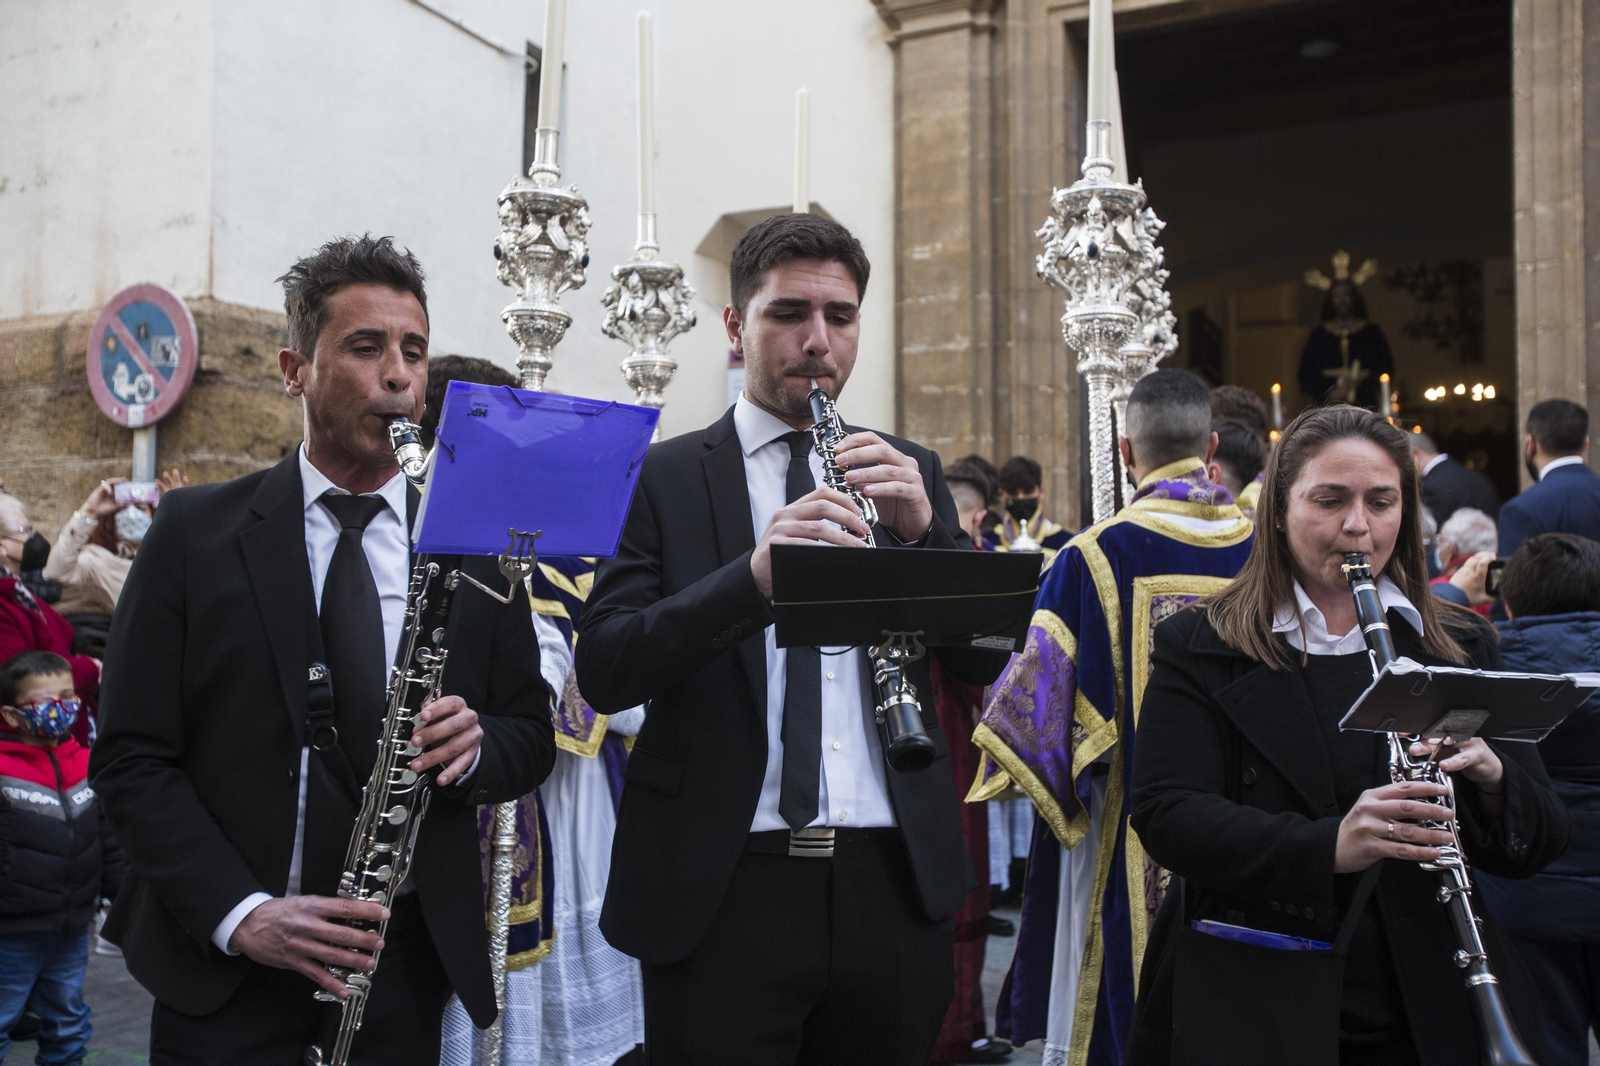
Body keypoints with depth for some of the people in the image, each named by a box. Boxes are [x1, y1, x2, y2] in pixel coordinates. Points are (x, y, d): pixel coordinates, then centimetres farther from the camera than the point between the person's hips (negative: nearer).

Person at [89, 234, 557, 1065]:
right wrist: (236, 911, -16)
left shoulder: (476, 541, 2)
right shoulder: (195, 531, -2)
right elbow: (130, 757, -4)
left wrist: (475, 746, -15)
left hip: (407, 966, 2)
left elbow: (532, 736, 7)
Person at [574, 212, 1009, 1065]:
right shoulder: (664, 477, 1)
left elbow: (982, 660, 4)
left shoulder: (910, 473, 10)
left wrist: (922, 529, -13)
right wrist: (752, 574, -24)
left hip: (895, 884, 3)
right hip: (721, 890, -3)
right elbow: (602, 672, -9)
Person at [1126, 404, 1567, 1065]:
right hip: (1251, 1011, -2)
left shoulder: (1461, 649, 6)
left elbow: (1539, 846, 4)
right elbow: (1166, 817, -14)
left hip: (1429, 1010, 3)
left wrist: (1490, 777, -19)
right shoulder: (1200, 648, -3)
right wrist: (1328, 846, -29)